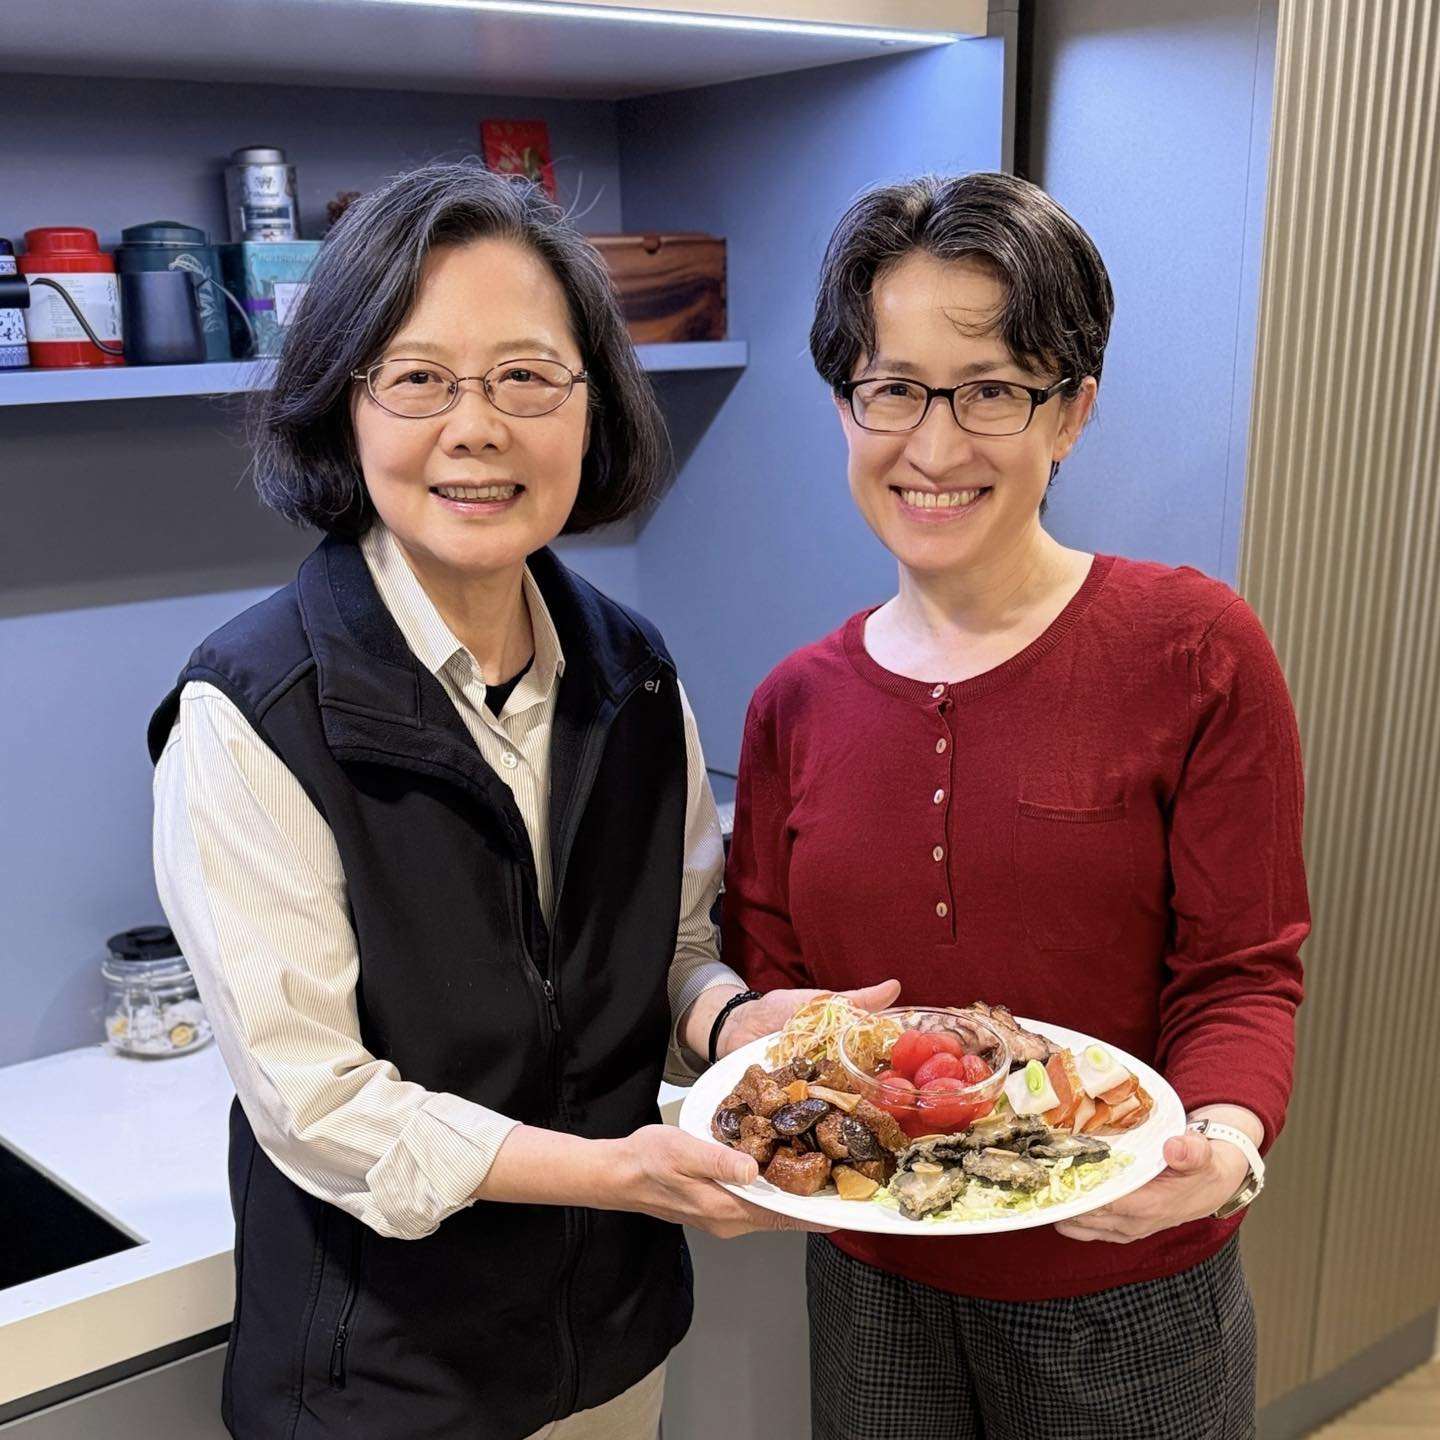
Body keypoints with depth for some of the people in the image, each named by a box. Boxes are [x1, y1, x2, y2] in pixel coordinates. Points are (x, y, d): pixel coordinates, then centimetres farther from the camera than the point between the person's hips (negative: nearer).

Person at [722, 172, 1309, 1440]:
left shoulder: (1194, 650, -12)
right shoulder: (797, 704, -1)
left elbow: (1241, 970, -10)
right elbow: (765, 979, 2)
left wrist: (1223, 1139, -29)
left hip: (1127, 1300, -2)